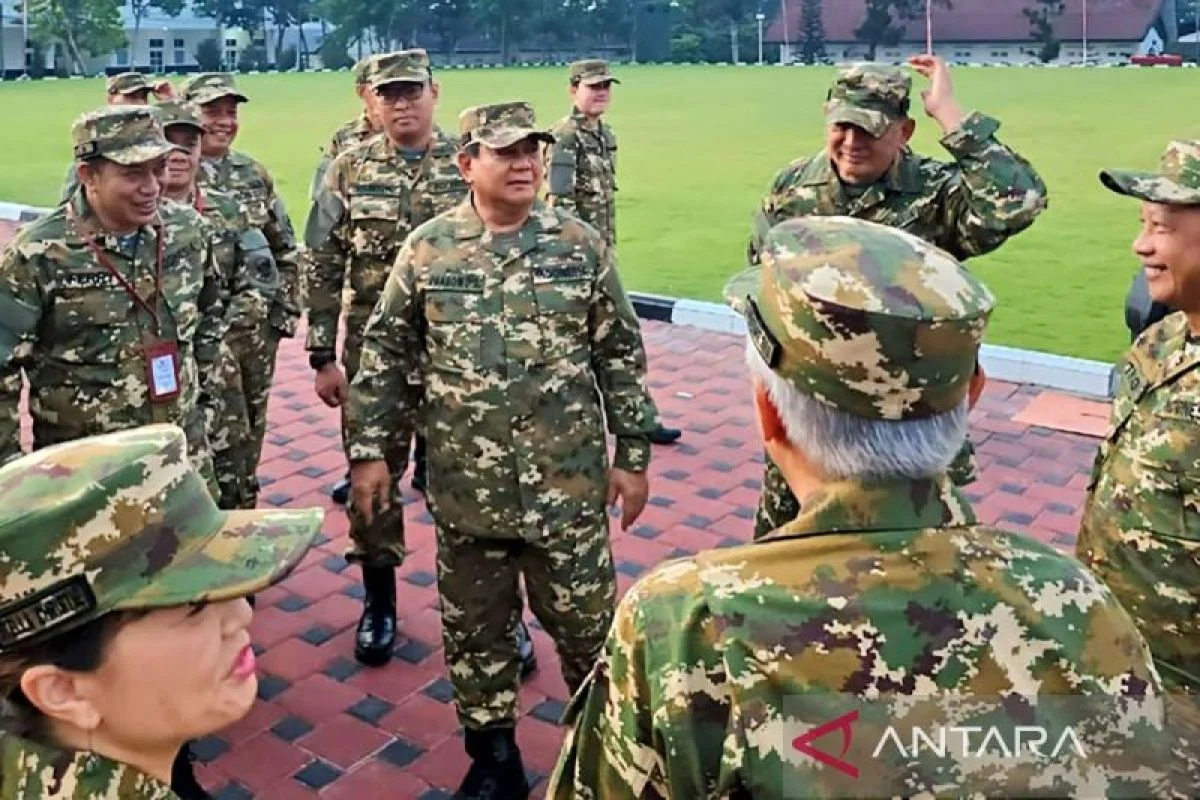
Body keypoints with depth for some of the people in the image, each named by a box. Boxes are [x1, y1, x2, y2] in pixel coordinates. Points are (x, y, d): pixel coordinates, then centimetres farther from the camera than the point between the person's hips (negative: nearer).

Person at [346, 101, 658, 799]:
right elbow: (388, 358, 4)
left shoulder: (582, 245, -1)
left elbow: (622, 356, 2)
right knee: (475, 629, 14)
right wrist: (370, 450, 1)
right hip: (466, 488, 1)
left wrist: (633, 454, 0)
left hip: (568, 485, -1)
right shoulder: (426, 249, 0)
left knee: (587, 622, 10)